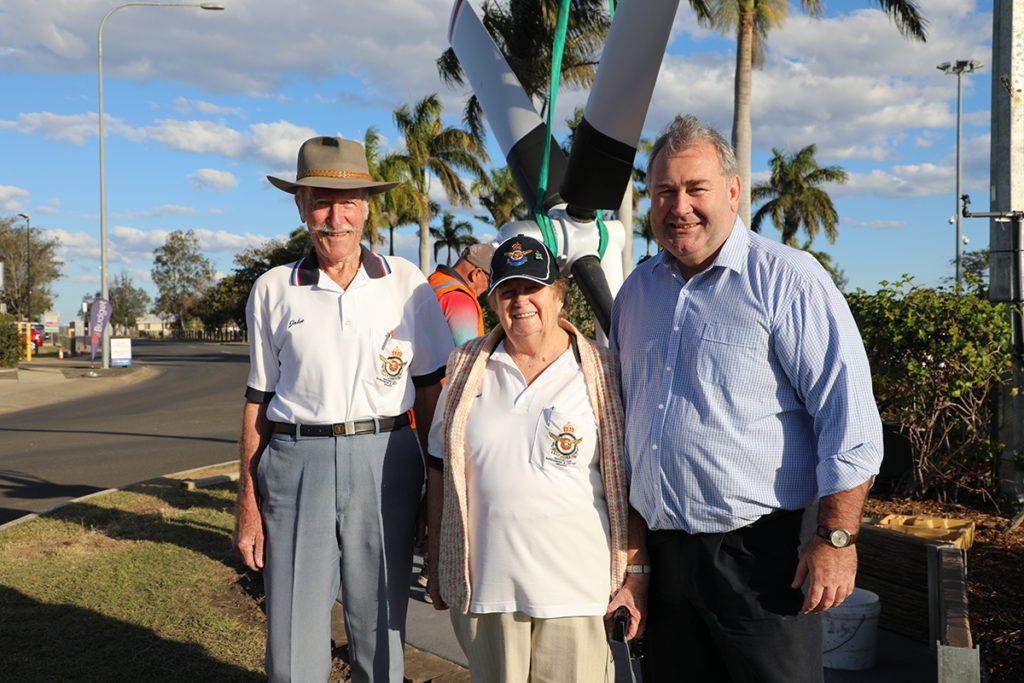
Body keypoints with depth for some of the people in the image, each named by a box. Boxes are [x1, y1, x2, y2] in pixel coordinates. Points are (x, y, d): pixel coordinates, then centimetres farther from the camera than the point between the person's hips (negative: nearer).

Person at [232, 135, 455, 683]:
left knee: (379, 635, 9)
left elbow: (430, 392, 8)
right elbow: (258, 402, 8)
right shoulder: (273, 290, 5)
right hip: (295, 467, 0)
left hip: (383, 462, 0)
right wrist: (248, 508, 5)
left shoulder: (407, 284, 3)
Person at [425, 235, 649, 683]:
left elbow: (630, 483, 0)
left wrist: (637, 574, -4)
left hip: (575, 590, -2)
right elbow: (441, 468, 12)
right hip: (484, 586, 3)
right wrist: (438, 564, 11)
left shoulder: (603, 373, -1)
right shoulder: (467, 368, 7)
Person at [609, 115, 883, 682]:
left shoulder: (787, 280, -9)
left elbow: (849, 418, -12)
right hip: (662, 547, 6)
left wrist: (835, 538, -16)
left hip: (760, 551, -5)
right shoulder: (635, 290, 11)